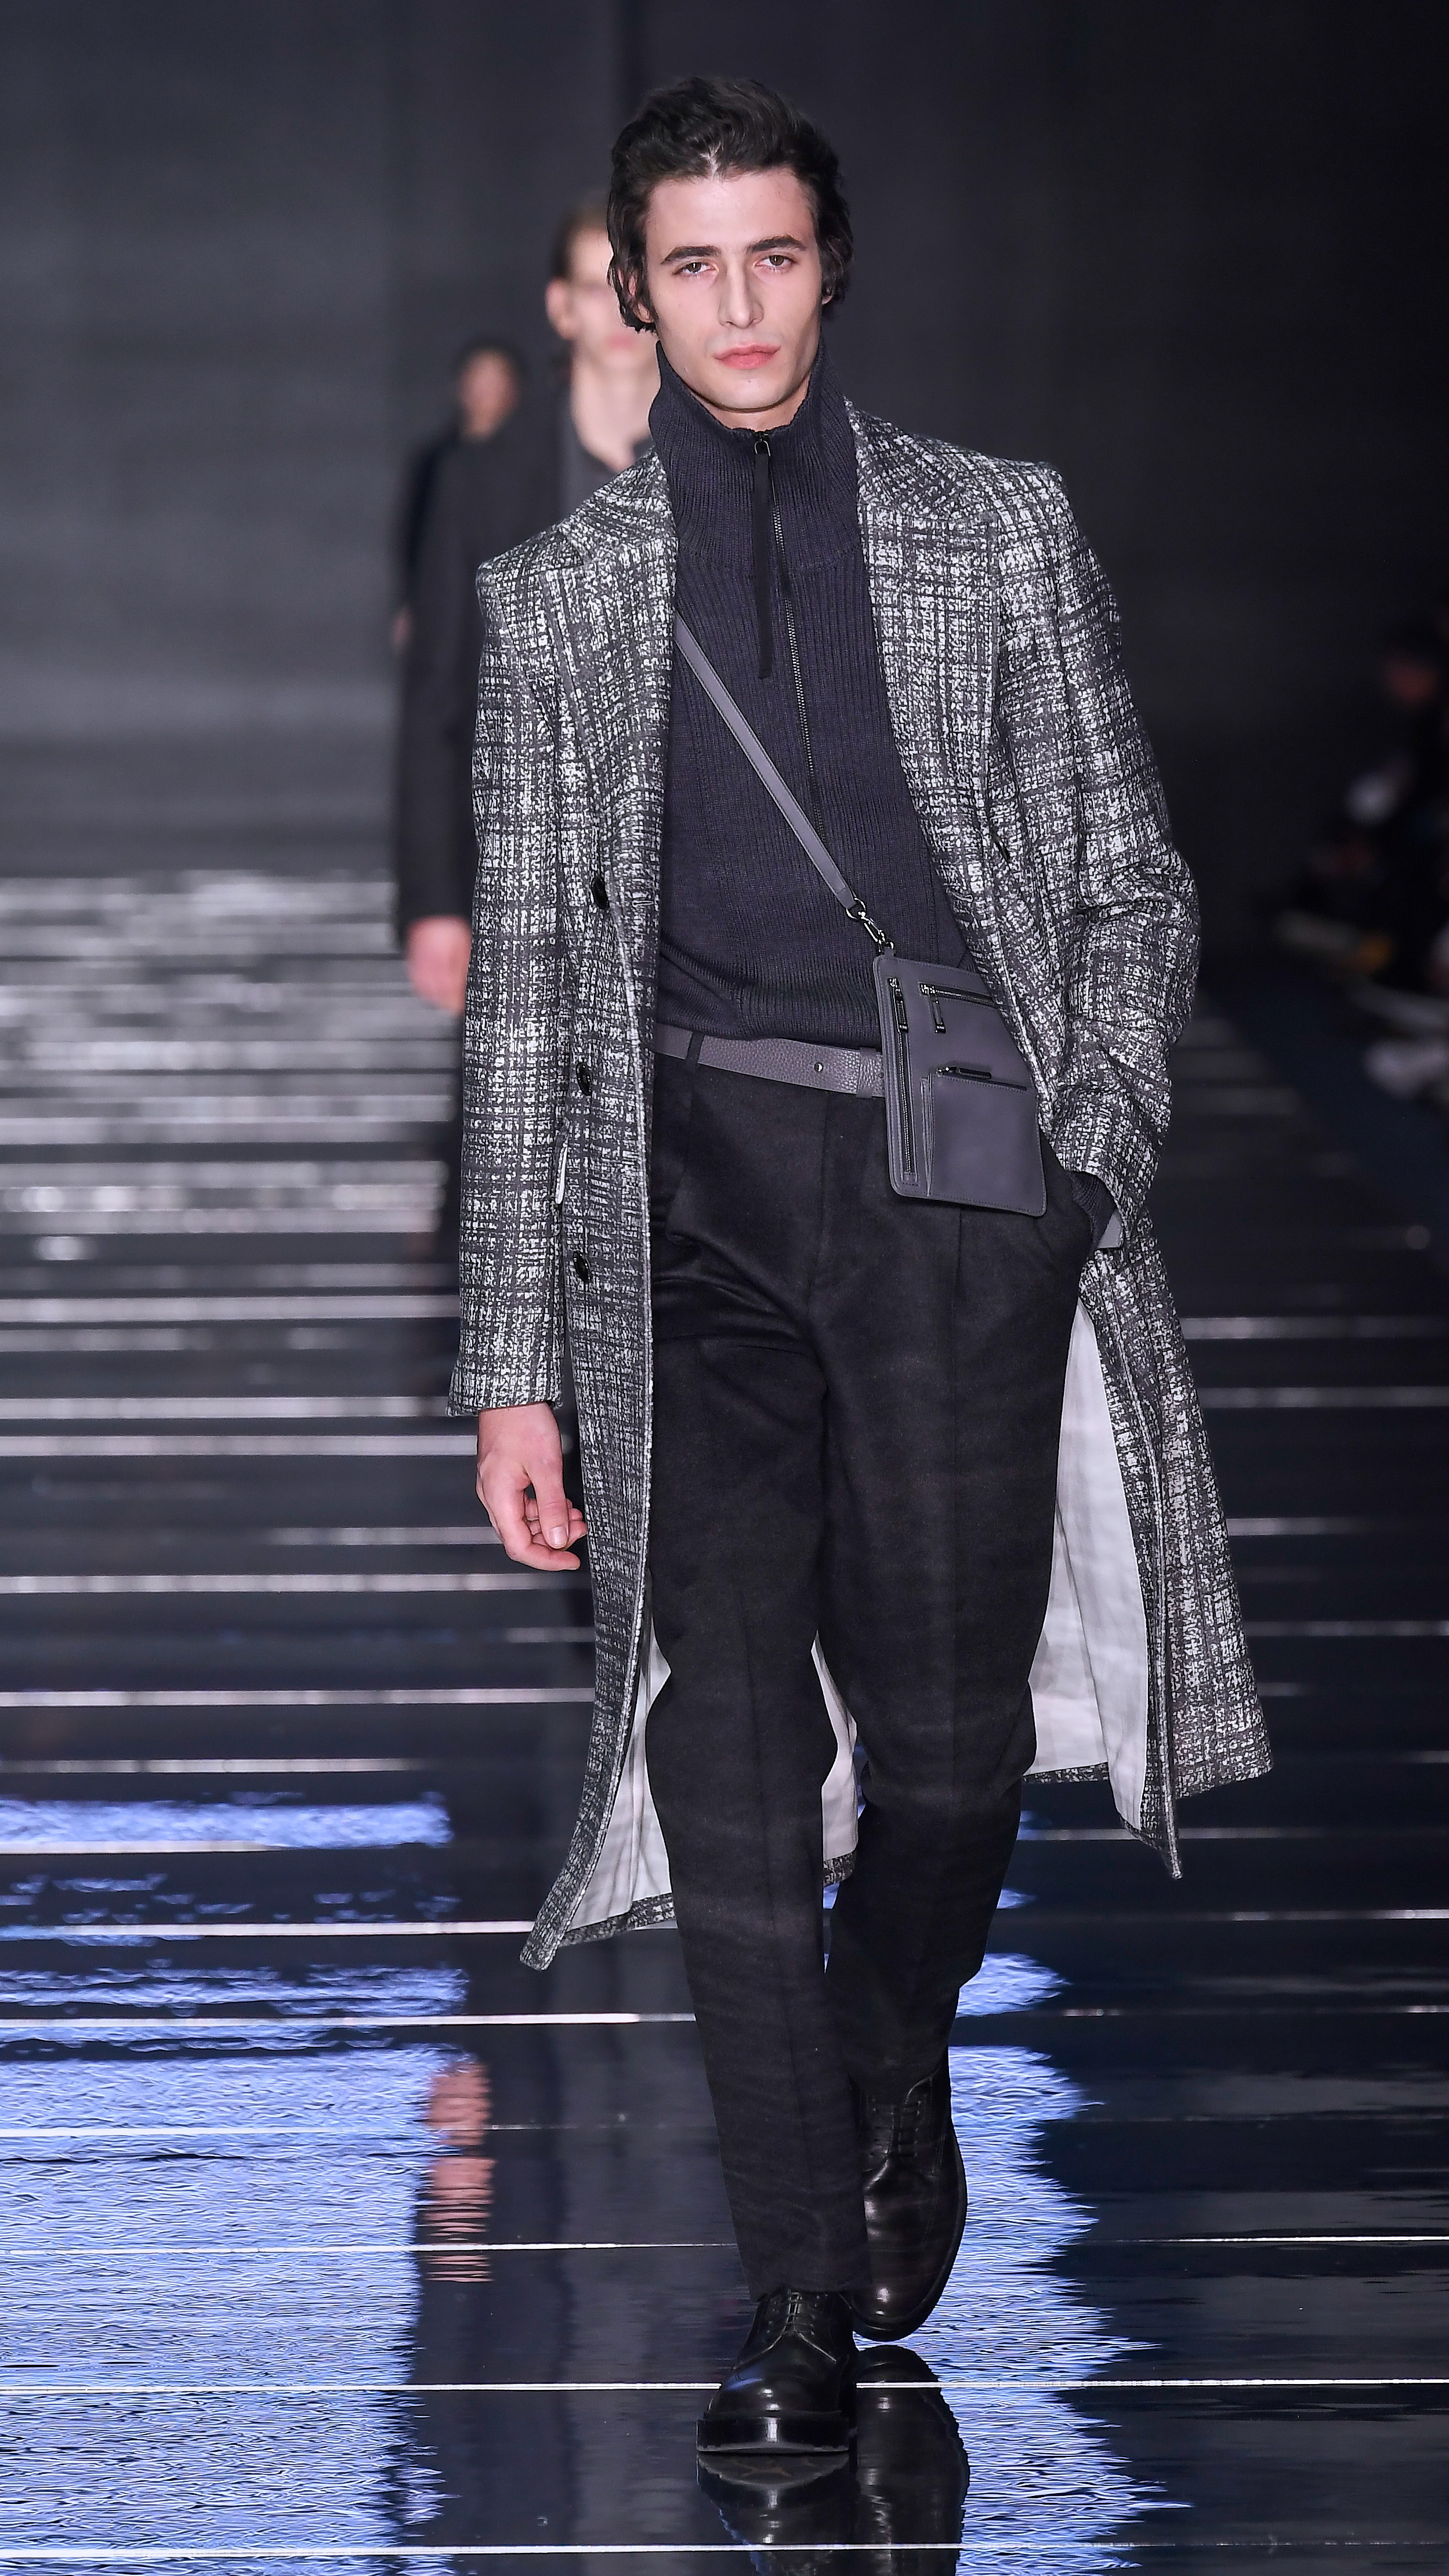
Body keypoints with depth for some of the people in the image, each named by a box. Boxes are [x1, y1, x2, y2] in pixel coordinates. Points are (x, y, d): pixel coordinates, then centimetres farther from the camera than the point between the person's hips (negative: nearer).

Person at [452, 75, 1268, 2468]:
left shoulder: (1004, 532, 11)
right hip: (694, 1197, 1)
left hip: (964, 1186, 0)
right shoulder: (559, 593, 11)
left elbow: (1132, 885, 12)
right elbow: (524, 983, 10)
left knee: (947, 1737, -1)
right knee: (724, 1741, -6)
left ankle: (897, 2081, 31)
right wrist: (515, 1362, 4)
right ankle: (806, 2308, 0)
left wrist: (1086, 1156, -5)